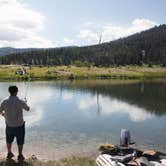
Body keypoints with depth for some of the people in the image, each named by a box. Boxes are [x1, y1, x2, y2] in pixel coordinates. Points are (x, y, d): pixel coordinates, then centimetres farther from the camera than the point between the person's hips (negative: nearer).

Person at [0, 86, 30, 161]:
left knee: (9, 140, 24)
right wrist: (25, 104, 22)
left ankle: (9, 154, 40)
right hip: (19, 125, -3)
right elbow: (27, 109, 0)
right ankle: (20, 156, 25)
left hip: (9, 125, 3)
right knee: (20, 141, 15)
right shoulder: (21, 102, -19)